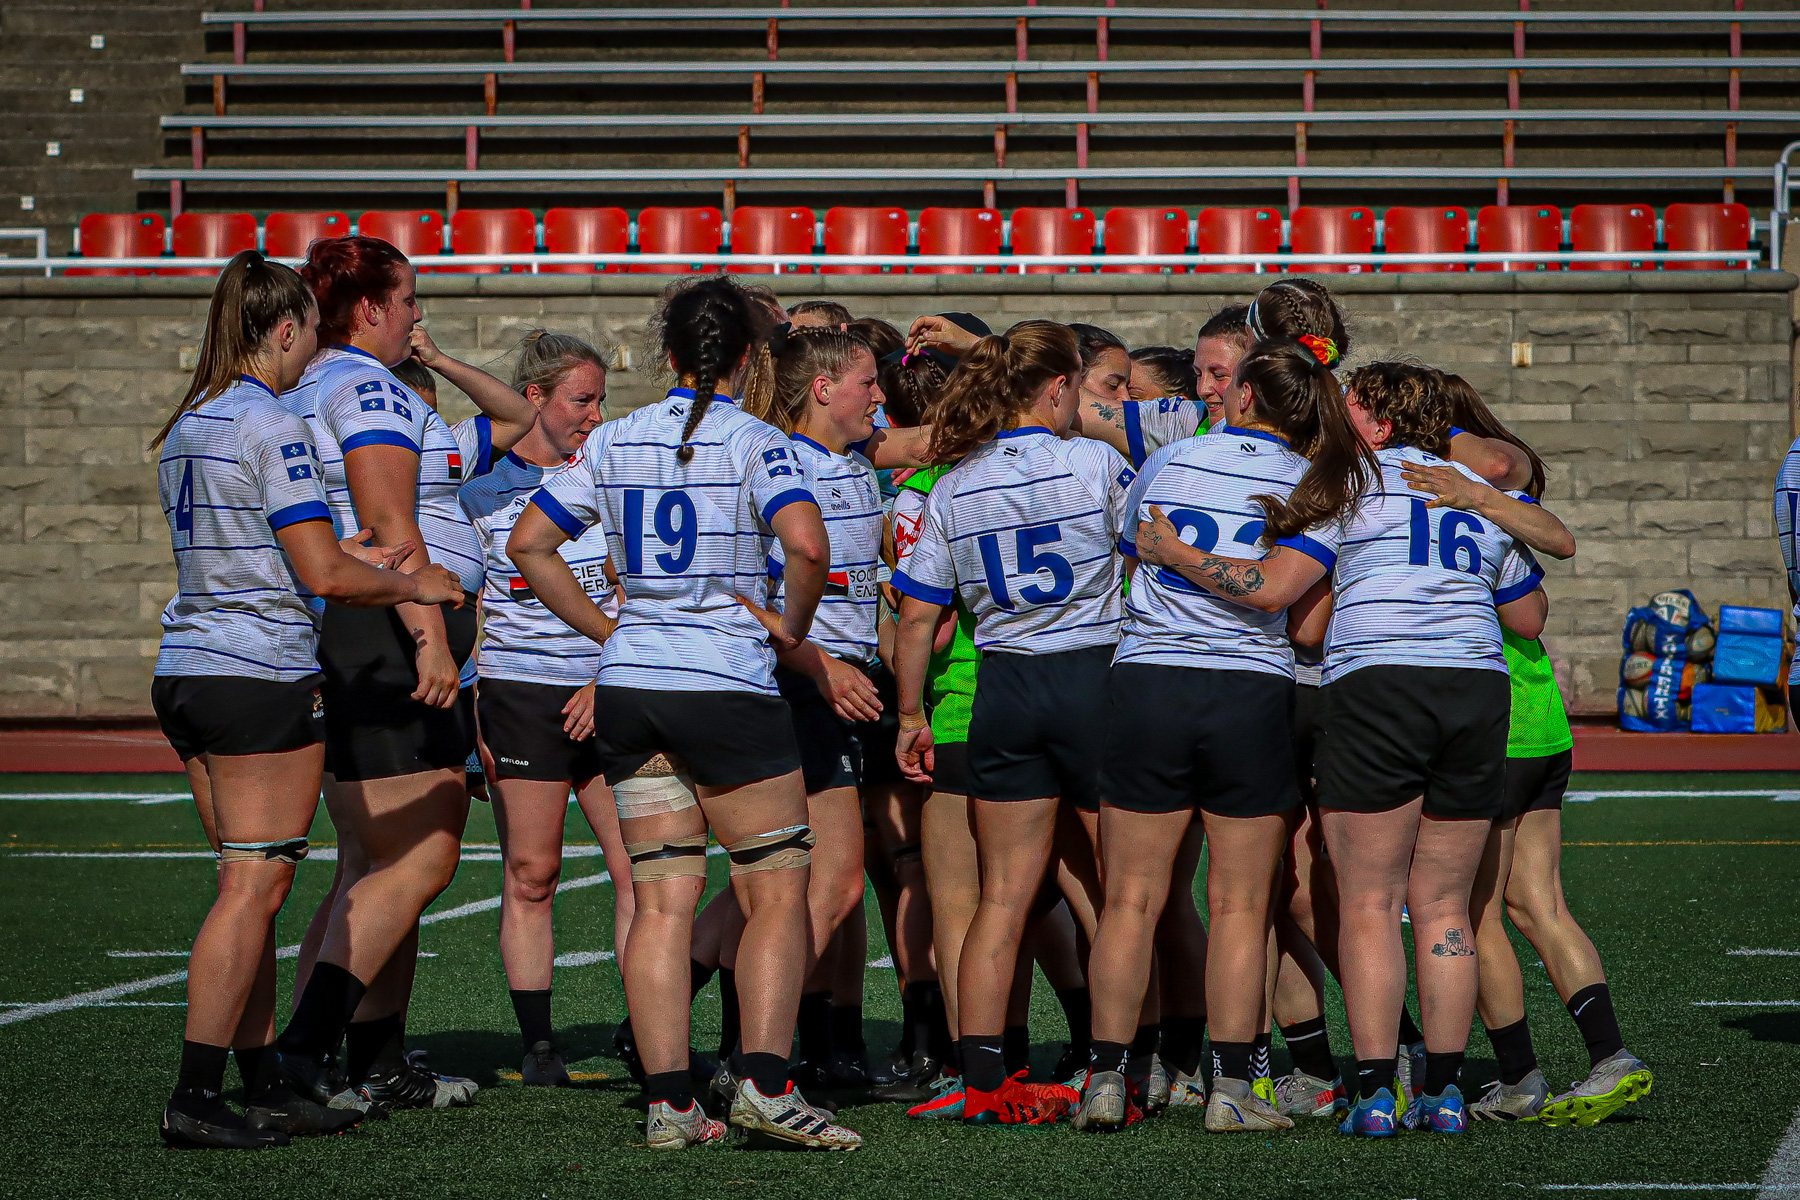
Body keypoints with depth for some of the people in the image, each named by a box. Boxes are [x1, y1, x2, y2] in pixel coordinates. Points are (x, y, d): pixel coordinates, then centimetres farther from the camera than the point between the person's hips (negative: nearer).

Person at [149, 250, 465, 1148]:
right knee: (253, 888, -5)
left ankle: (263, 1085, 13)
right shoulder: (272, 430, -13)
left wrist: (346, 556, 18)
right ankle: (195, 1097, -7)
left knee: (248, 886, 11)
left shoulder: (186, 428, 13)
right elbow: (324, 578, -16)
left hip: (186, 670, 9)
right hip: (261, 678, -9)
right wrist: (413, 586, 0)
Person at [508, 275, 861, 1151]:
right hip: (729, 687, -5)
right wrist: (791, 627, -6)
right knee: (776, 891, 4)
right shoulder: (753, 442, -7)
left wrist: (605, 630, 13)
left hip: (628, 685, 5)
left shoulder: (615, 440, 8)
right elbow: (806, 544, -23)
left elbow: (528, 543, 9)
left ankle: (668, 1102, 2)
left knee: (661, 899, 6)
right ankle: (763, 1085, -7)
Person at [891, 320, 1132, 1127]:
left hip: (1002, 689, 4)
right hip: (1096, 675, -4)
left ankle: (981, 1079, 4)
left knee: (1003, 893, 7)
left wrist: (911, 714, 11)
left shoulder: (952, 491, 2)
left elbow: (917, 617, 3)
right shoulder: (1096, 465, -9)